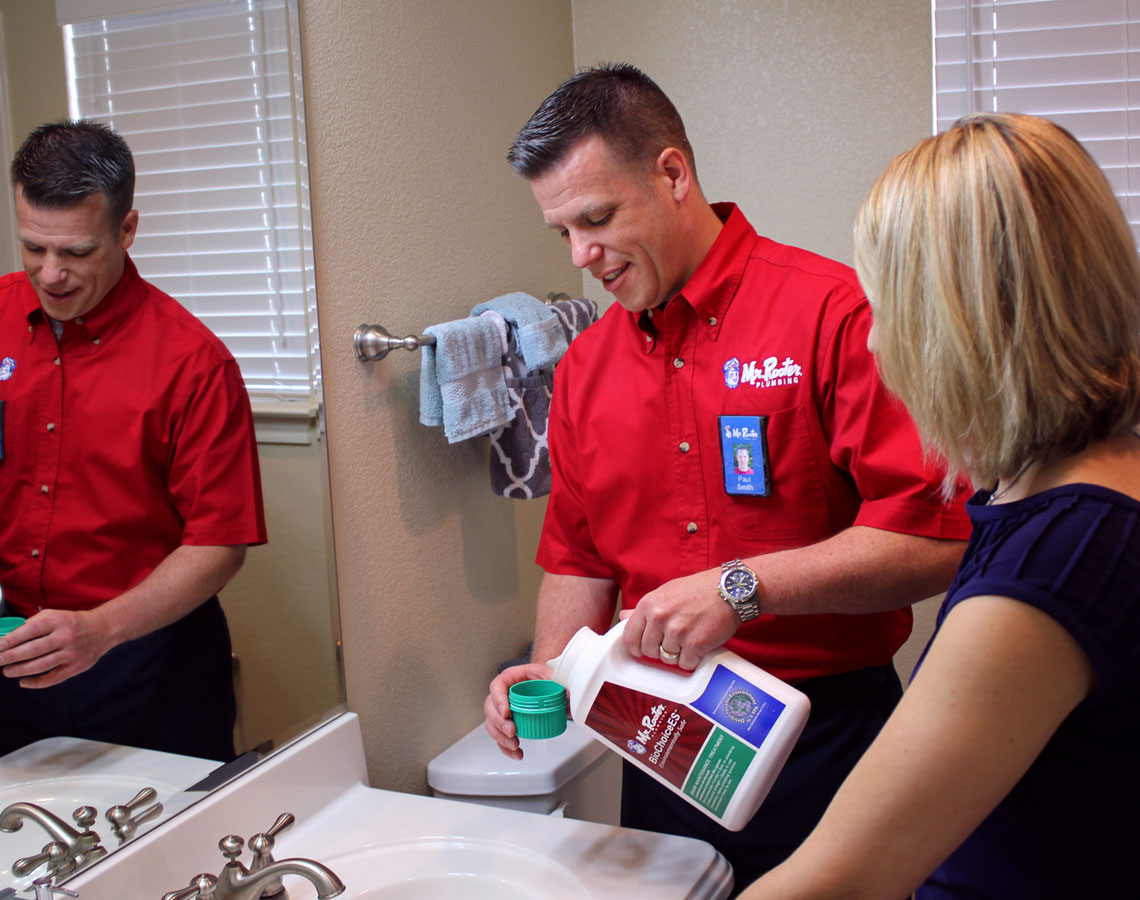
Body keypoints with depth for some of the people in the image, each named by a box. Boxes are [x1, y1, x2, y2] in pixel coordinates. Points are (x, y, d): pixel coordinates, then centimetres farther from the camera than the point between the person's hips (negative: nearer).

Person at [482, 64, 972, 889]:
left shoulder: (833, 312, -14)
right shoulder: (584, 368, 5)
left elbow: (937, 540, -19)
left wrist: (743, 587, -26)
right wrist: (547, 673, -3)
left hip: (826, 742, -4)